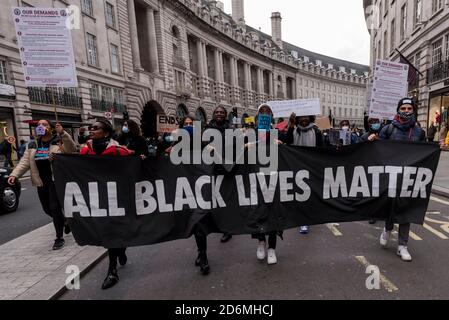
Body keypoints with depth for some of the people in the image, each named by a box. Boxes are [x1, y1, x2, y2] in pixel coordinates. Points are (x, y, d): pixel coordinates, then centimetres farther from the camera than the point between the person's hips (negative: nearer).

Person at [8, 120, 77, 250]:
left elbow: (72, 149, -24)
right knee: (47, 209, 14)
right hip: (41, 182, 6)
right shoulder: (33, 145, 12)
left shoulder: (59, 142, -5)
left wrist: (62, 133, -33)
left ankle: (59, 238, 7)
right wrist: (14, 175, -7)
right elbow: (24, 162, 7)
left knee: (55, 208, -7)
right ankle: (65, 221, 42)